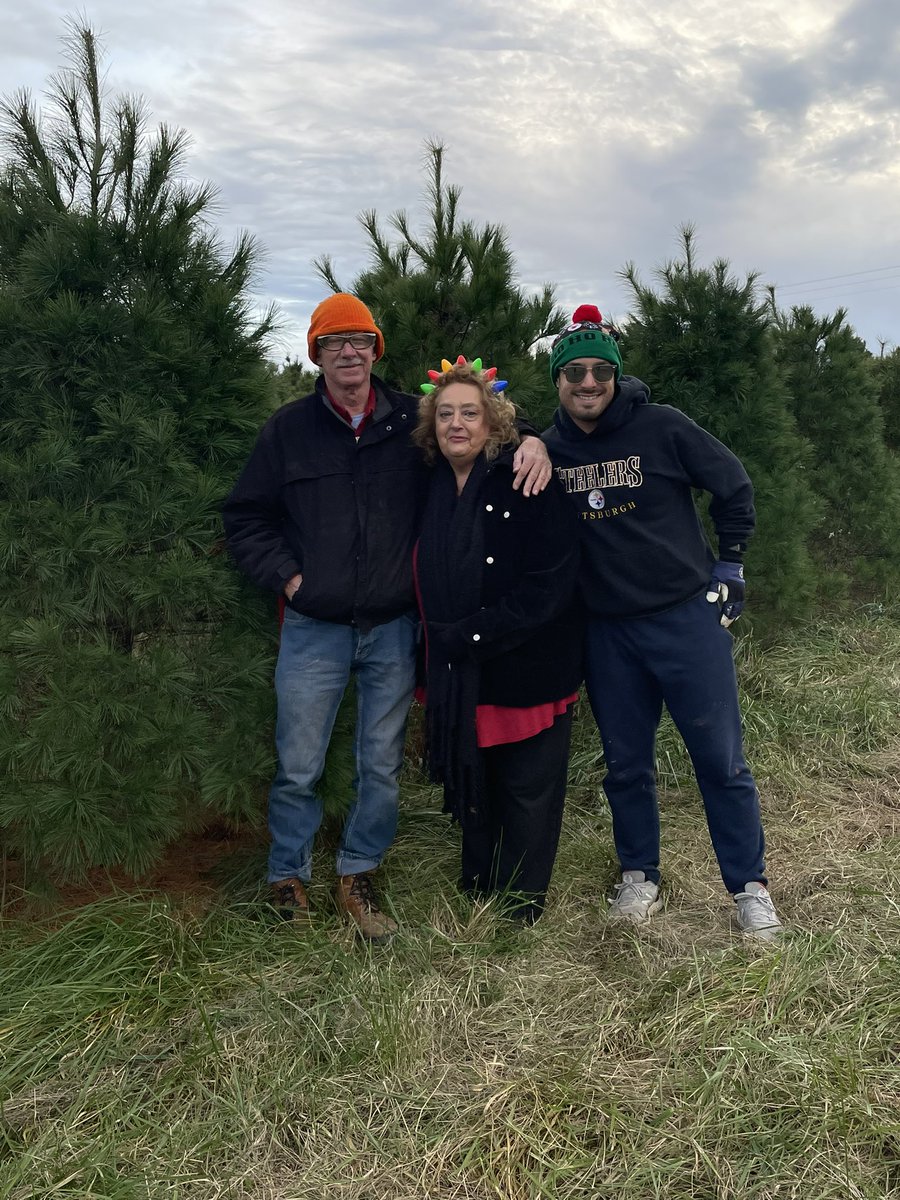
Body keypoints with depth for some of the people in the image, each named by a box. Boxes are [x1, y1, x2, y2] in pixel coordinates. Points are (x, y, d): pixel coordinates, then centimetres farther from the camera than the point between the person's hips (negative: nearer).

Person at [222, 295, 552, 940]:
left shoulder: (411, 420, 2)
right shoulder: (289, 428, 2)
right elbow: (246, 517, 7)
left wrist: (530, 440, -12)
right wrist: (287, 574, -5)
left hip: (394, 628, 1)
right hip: (314, 629, -1)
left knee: (383, 766, 10)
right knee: (298, 768, 6)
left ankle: (358, 878, 30)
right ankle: (289, 881, 27)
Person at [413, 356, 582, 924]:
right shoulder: (430, 489, 3)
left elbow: (550, 584, -21)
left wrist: (470, 637, -20)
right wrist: (441, 650, 1)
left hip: (527, 674, -5)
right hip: (458, 679, 5)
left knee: (527, 795, 10)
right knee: (473, 794, 18)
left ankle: (520, 912, 29)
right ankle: (477, 897, 38)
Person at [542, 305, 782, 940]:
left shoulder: (662, 426, -7)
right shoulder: (548, 450, 1)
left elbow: (733, 485, 1)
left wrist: (730, 563, 3)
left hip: (687, 616, -2)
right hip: (606, 630, 3)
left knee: (721, 759, 3)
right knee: (626, 762, 13)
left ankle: (750, 886, 20)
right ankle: (640, 876, 31)